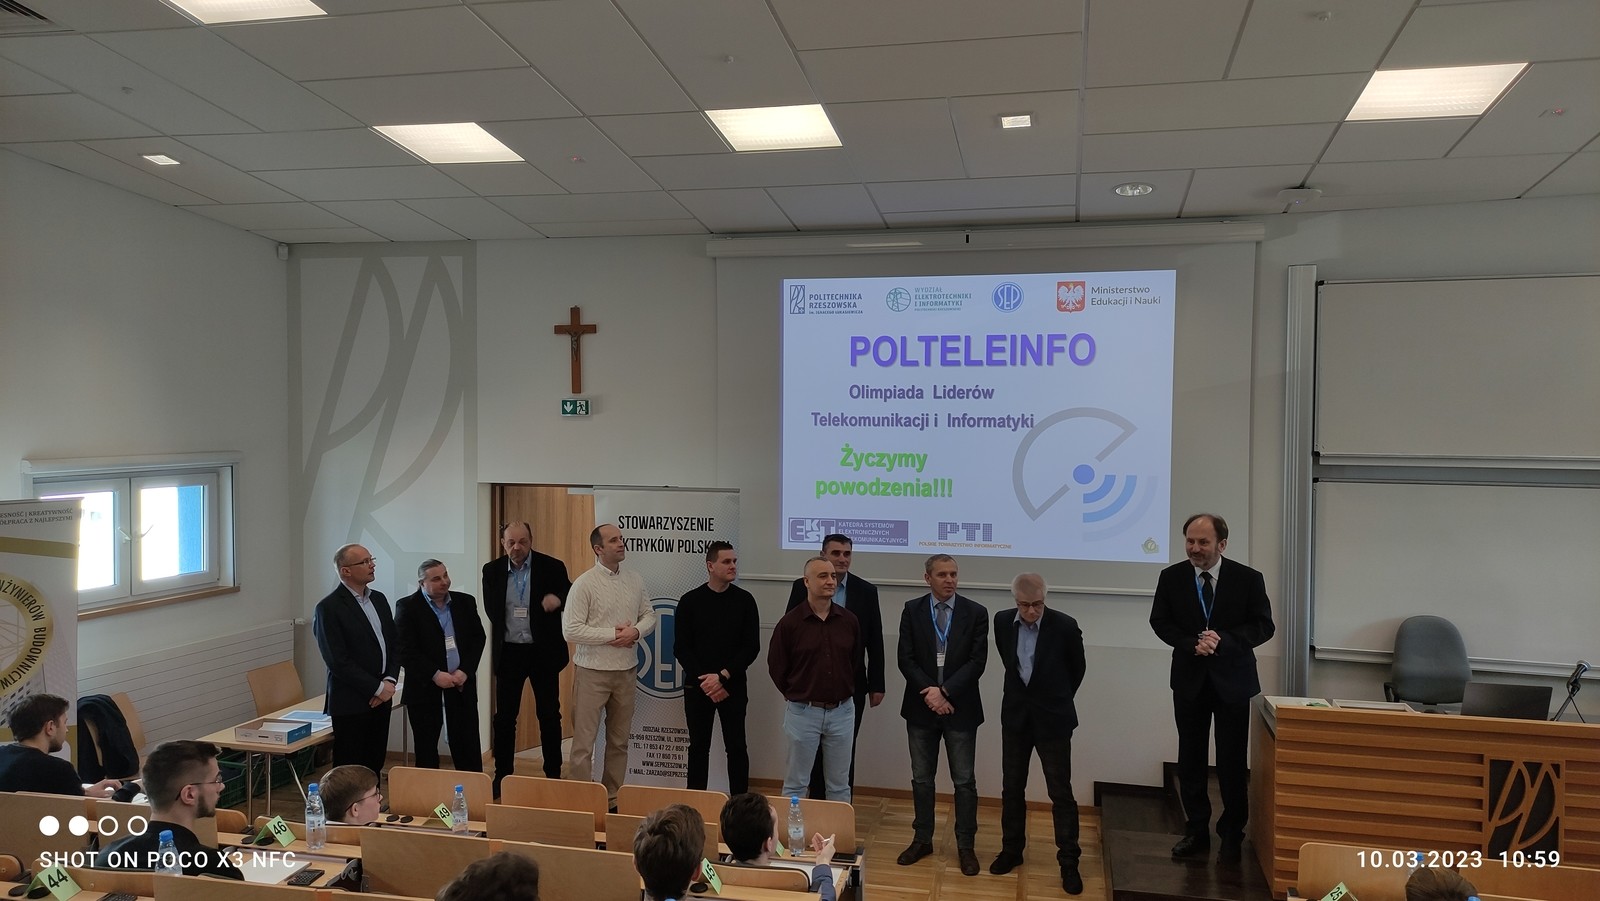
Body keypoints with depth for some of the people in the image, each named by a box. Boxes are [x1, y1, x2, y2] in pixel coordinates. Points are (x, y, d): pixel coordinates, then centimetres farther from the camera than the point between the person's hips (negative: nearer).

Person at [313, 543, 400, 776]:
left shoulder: (379, 599, 12)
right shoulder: (328, 608, -11)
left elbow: (394, 644, 14)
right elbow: (338, 662, -15)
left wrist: (390, 680, -2)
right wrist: (377, 688, -13)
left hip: (381, 699, 7)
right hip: (351, 704, -7)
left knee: (375, 767, 11)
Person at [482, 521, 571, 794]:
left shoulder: (552, 567, -7)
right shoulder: (492, 570, 1)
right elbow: (491, 610, 8)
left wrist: (558, 598, -23)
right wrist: (506, 629, -1)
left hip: (543, 651, -2)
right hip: (508, 652, 2)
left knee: (549, 715, 7)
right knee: (504, 717, 9)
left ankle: (553, 775, 18)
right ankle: (502, 776, 21)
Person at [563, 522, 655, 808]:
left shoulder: (635, 580, 6)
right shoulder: (584, 584, -11)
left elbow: (649, 615, 12)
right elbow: (571, 631, -15)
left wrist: (635, 631, -9)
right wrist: (613, 634, -17)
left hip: (626, 670, 5)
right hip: (592, 671, -5)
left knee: (619, 740, 14)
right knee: (584, 740, -1)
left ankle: (613, 797, 25)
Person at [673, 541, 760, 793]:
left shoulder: (744, 600, 0)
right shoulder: (690, 601, -1)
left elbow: (752, 647, -2)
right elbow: (681, 648, -1)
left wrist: (722, 677, -12)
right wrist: (705, 682, -10)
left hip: (734, 686, 0)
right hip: (697, 686, 0)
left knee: (736, 748, 2)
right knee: (698, 747, 8)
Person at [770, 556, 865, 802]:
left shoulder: (849, 621, 0)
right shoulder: (789, 623, -9)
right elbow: (776, 668, 2)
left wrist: (844, 693, 12)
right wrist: (796, 695, 8)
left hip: (842, 711, 3)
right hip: (803, 711, -2)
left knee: (839, 785, 13)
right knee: (795, 784, 9)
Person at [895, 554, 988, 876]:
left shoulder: (976, 613, -3)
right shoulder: (912, 610, 0)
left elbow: (977, 661, -9)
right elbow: (905, 658, -4)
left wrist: (944, 691, -15)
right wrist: (930, 692, -14)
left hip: (960, 708, -1)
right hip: (921, 707, 1)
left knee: (964, 780, 5)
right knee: (921, 778, 12)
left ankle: (966, 846, 17)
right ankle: (922, 840, 26)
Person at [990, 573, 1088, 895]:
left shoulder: (1065, 626, -16)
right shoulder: (1002, 621, -6)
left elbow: (1077, 668, 3)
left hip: (1052, 719, -3)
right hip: (1015, 716, 3)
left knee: (1061, 793, 2)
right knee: (1012, 788, 13)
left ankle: (1069, 862, 13)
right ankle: (1011, 850, 28)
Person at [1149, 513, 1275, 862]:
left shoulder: (1248, 579, -9)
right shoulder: (1171, 577, -4)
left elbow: (1263, 626, -7)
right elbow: (1160, 621, 0)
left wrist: (1223, 640, -22)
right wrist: (1192, 644, -18)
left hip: (1233, 680, -2)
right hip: (1189, 679, 2)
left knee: (1232, 761, 7)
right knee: (1190, 759, 9)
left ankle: (1232, 834, 22)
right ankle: (1196, 831, 23)